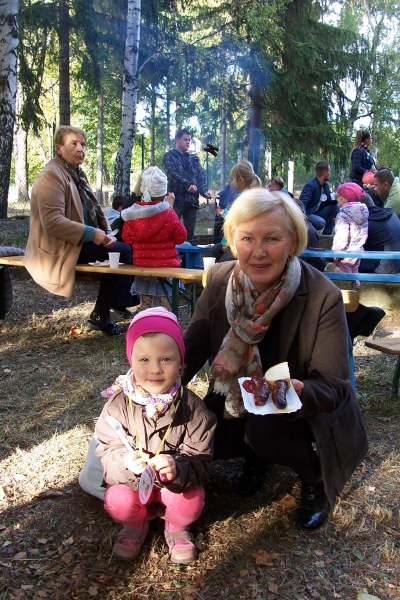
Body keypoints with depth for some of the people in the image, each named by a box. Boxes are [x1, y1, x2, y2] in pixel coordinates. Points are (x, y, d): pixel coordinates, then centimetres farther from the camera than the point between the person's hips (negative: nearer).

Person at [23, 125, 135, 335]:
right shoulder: (51, 176, -16)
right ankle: (101, 315, -10)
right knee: (121, 251, -19)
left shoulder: (76, 174, 16)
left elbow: (90, 212, 18)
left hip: (78, 240, 10)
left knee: (123, 249, -2)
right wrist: (91, 233, -24)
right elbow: (52, 221, -26)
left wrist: (104, 233, -1)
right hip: (59, 248, -10)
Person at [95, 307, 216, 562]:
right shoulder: (118, 406, -15)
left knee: (191, 502, -28)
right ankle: (136, 525, 12)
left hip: (179, 483, 0)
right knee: (117, 501, -26)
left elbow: (201, 462, -17)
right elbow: (107, 452, -11)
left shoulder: (192, 408, -17)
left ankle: (177, 527, 11)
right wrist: (125, 462, -35)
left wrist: (177, 468, -39)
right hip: (131, 481, 1)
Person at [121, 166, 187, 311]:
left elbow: (127, 238, 4)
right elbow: (181, 237, -3)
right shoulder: (168, 213, -14)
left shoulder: (133, 214, -5)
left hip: (141, 263, 3)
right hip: (166, 264, -3)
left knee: (145, 303, 16)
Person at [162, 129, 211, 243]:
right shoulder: (169, 156, 5)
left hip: (192, 199, 5)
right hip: (176, 199, -5)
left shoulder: (194, 158, 20)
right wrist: (188, 185, -25)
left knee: (190, 233, 7)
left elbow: (201, 176, 10)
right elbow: (173, 174, -11)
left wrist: (204, 191, -9)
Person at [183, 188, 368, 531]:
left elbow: (334, 387, -24)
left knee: (265, 427, -32)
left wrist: (300, 391, -46)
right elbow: (194, 347, -5)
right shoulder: (220, 280, -14)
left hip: (308, 410, -4)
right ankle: (256, 455, 19)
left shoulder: (324, 298, -27)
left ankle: (314, 476, 4)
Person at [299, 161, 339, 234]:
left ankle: (326, 234, -2)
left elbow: (328, 202, 14)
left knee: (336, 206, -5)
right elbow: (302, 203, -28)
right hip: (307, 214, -9)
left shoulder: (325, 185, 8)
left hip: (317, 213, 9)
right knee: (321, 222, -34)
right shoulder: (310, 186, -18)